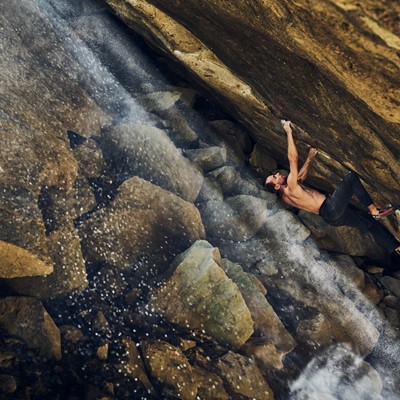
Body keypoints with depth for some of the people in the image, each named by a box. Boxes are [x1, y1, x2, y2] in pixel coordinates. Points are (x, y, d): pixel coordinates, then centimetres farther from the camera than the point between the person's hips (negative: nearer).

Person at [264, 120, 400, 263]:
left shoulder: (284, 196, 15)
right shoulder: (290, 186, -13)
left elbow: (302, 174, 31)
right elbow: (293, 159, -18)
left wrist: (310, 158, 35)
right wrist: (289, 132, -12)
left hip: (332, 216, 10)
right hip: (332, 208, -10)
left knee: (371, 223, 14)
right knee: (352, 177, -10)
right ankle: (374, 210, -7)